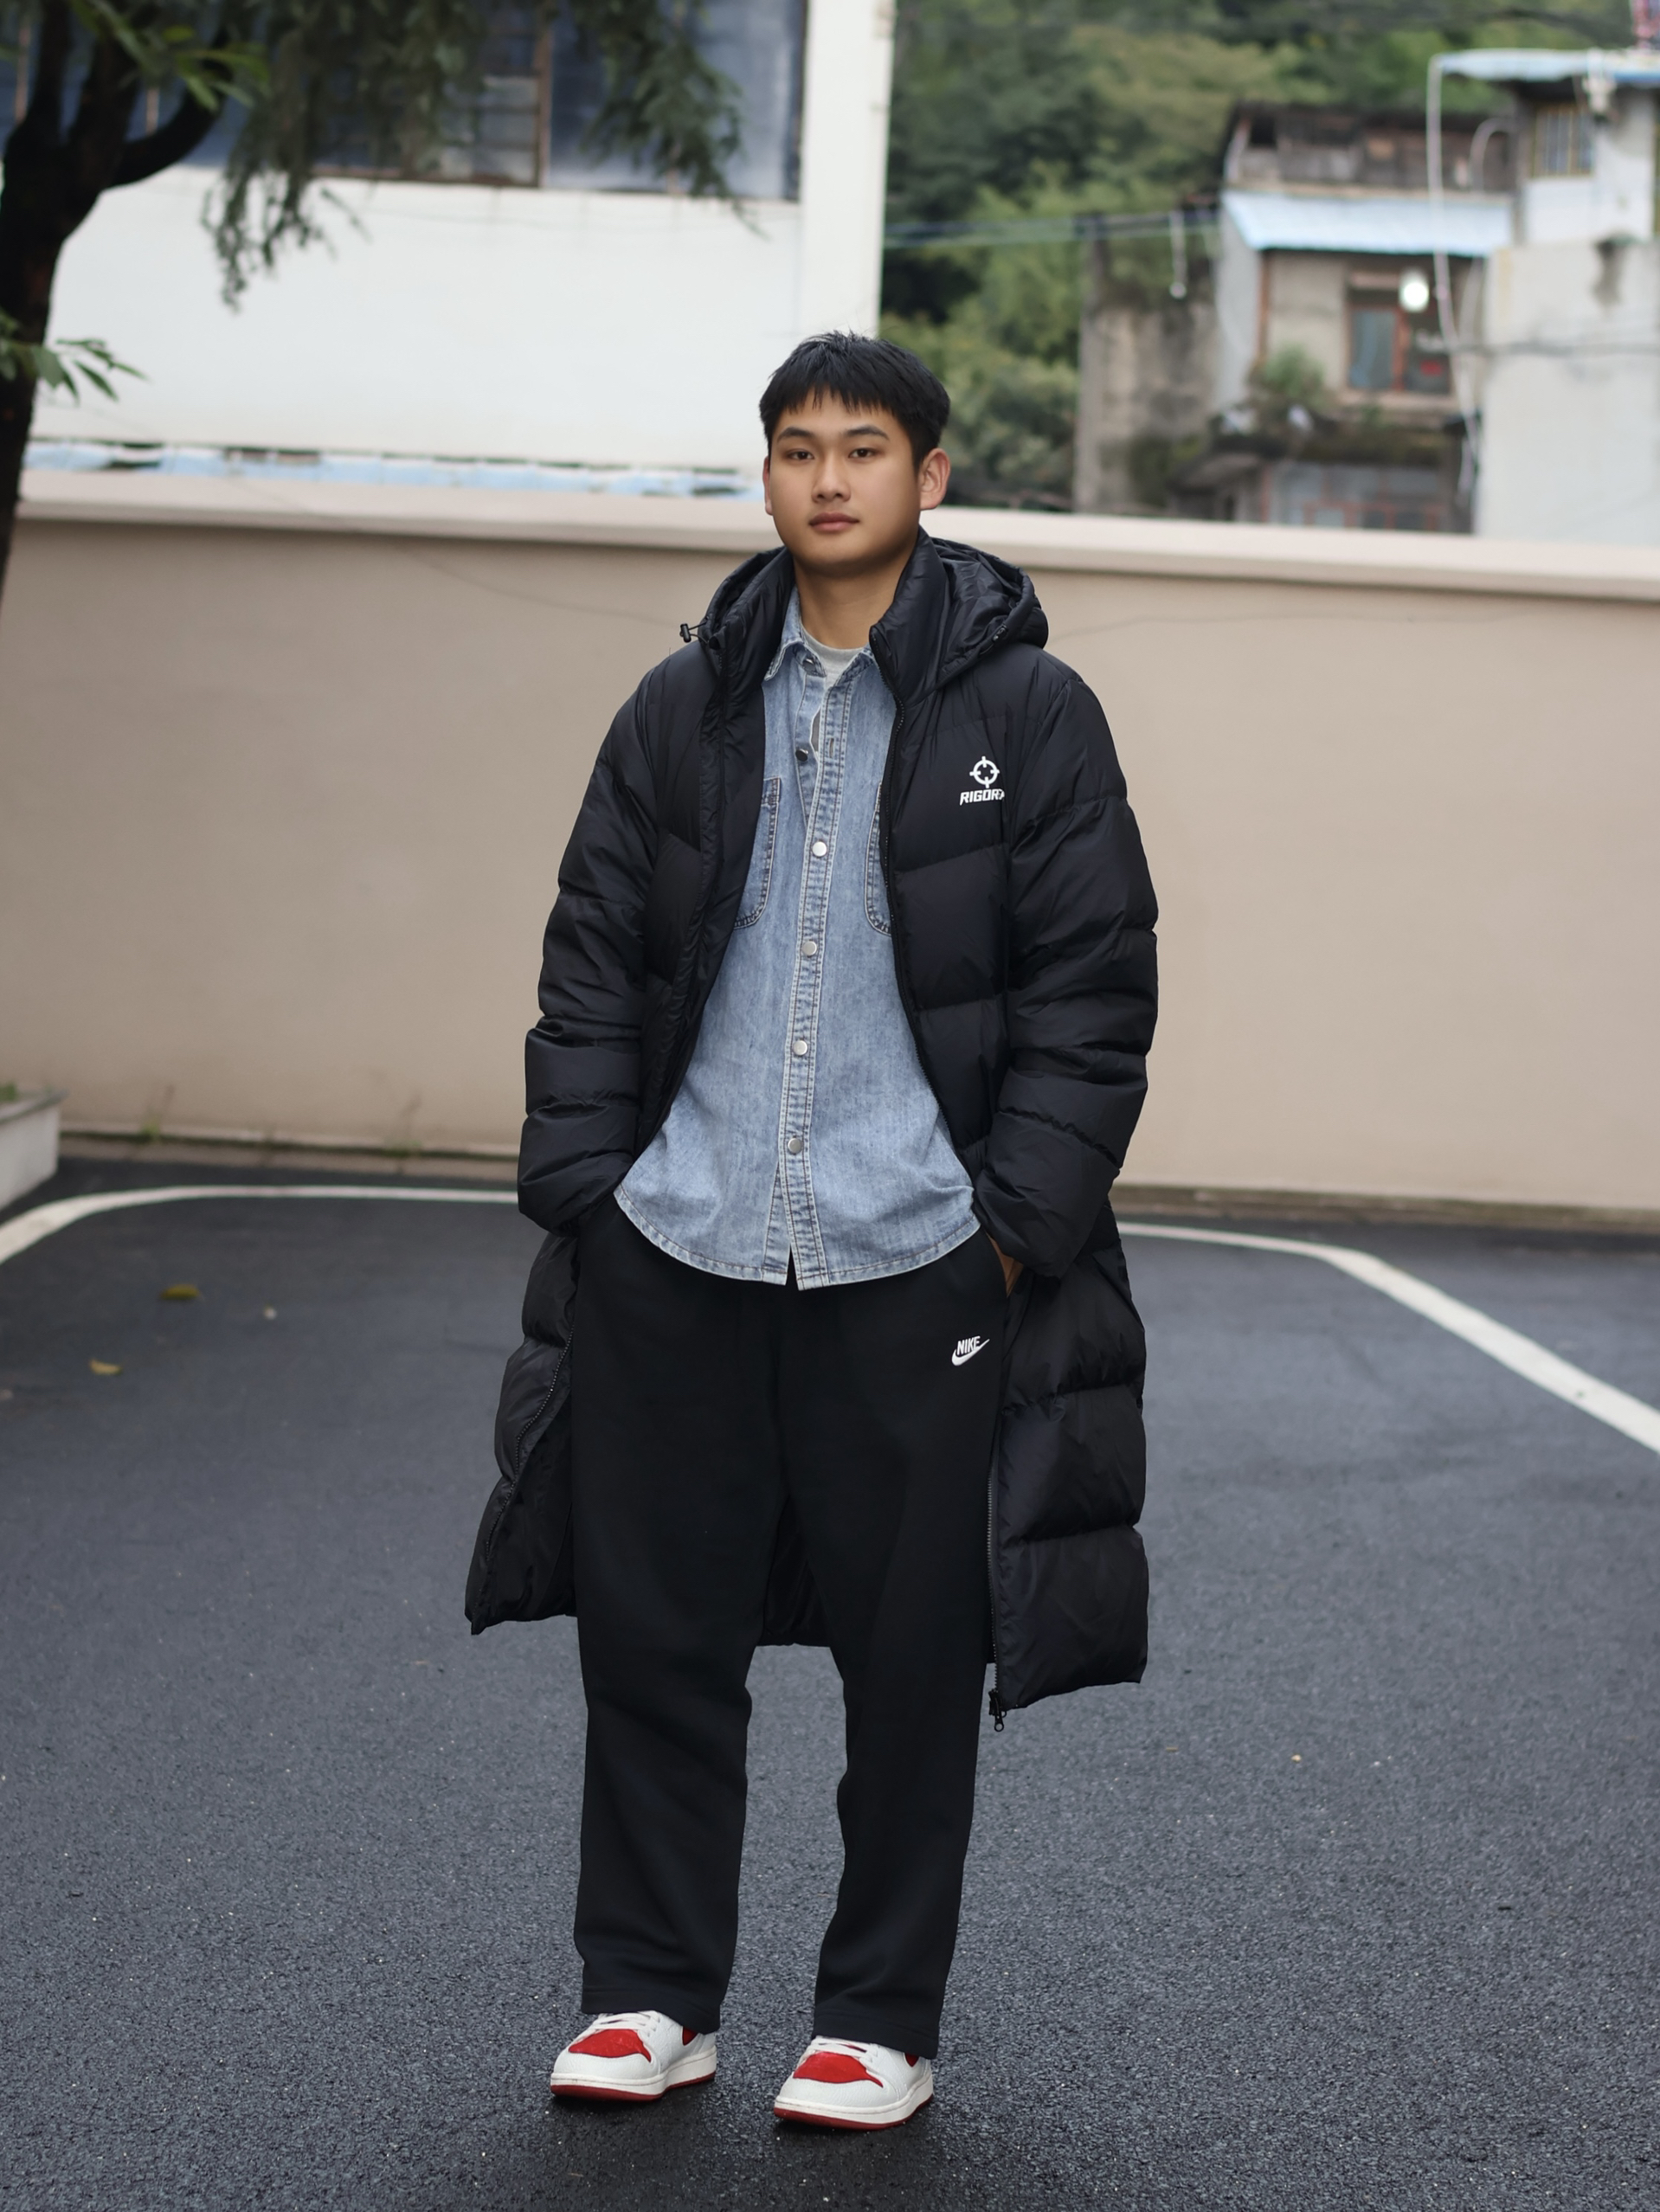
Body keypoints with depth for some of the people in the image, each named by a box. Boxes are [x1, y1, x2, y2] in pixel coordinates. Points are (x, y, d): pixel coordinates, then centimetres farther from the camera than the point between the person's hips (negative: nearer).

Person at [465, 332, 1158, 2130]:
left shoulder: (1026, 712, 0)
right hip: (677, 1255, 3)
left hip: (918, 1261, -3)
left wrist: (1017, 1221, -8)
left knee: (913, 1655, 6)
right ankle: (652, 1995, 23)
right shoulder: (684, 711, 9)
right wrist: (581, 1183, 2)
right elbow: (591, 961, 12)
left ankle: (880, 2020, 20)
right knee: (651, 1630, 8)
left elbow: (1095, 990, -1)